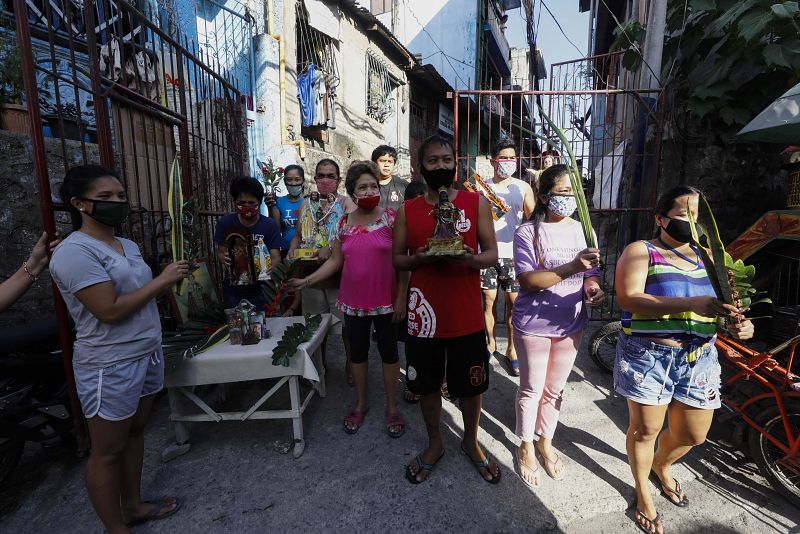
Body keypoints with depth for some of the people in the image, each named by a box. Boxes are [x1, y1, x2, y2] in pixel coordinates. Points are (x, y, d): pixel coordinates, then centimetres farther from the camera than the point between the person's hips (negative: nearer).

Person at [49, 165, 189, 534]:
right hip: (110, 366, -8)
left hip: (147, 354, 8)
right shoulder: (74, 251, -17)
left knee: (135, 432, 20)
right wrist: (161, 280, -17)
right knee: (107, 452, 9)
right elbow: (110, 310, -24)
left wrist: (172, 278, -1)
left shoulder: (128, 245, 9)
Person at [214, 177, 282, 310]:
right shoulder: (225, 223, -4)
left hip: (260, 289, -2)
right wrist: (223, 258, -20)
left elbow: (276, 258, -12)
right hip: (232, 290, 2)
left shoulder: (270, 225, -9)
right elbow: (220, 252, 4)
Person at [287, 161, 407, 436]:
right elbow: (336, 261, 8)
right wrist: (306, 281, 1)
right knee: (357, 352, 15)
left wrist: (401, 298, -12)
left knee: (389, 352, 10)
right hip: (353, 301, 4)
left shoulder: (391, 218, -8)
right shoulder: (344, 223, 3)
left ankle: (392, 406, 30)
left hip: (385, 301, -3)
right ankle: (360, 403, 37)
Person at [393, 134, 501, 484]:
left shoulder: (476, 203, 0)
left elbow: (492, 253, 1)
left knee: (471, 387, 15)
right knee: (427, 386, 16)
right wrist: (418, 258, -17)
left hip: (467, 317, 0)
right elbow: (397, 259, 5)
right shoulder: (407, 210, 3)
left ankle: (471, 442, 44)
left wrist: (470, 259, -21)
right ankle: (434, 444, 43)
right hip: (424, 317, 1)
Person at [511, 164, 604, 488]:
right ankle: (526, 446, 34)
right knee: (532, 389, 11)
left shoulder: (581, 230, 2)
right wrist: (571, 268, -31)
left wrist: (593, 288, -16)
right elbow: (527, 280, -21)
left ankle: (545, 442, 42)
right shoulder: (528, 232, -13)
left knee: (555, 389, 19)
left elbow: (590, 273, 7)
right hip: (533, 325, -4)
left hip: (570, 325, 5)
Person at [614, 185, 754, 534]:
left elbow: (723, 303, 14)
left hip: (699, 358, 6)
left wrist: (738, 323, -9)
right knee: (645, 430, 8)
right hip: (648, 356, -5)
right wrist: (691, 304, -29)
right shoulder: (641, 251, -6)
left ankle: (661, 466, 50)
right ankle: (643, 491, 35)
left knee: (693, 434, 17)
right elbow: (629, 299, -21)